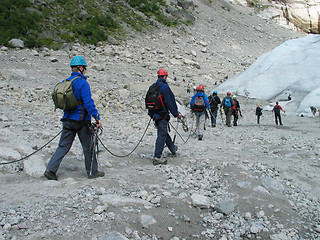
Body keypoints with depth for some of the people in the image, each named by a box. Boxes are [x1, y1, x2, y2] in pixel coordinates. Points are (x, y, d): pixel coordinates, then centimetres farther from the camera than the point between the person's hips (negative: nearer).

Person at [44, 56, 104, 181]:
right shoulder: (82, 83, -15)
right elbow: (88, 103, -20)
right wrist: (97, 118, -16)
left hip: (67, 120, 6)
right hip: (81, 121, -6)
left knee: (63, 146, 11)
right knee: (88, 147, 8)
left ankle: (51, 169, 3)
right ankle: (92, 172, 18)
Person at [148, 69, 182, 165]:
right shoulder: (164, 87, -14)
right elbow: (169, 102, -17)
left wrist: (151, 113, 26)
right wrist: (176, 114, -9)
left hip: (155, 114, 9)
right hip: (162, 114, -9)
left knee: (164, 132, 22)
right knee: (162, 134, -6)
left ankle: (172, 148, 43)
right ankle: (157, 157, -8)